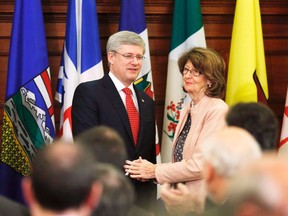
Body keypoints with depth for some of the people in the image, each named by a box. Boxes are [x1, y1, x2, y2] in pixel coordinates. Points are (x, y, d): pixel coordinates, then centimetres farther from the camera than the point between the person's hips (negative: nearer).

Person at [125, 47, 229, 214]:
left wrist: (155, 171, -9)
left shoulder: (218, 110, -13)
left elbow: (200, 164, -18)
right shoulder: (187, 111, 14)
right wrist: (152, 168, -3)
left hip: (204, 202, -7)